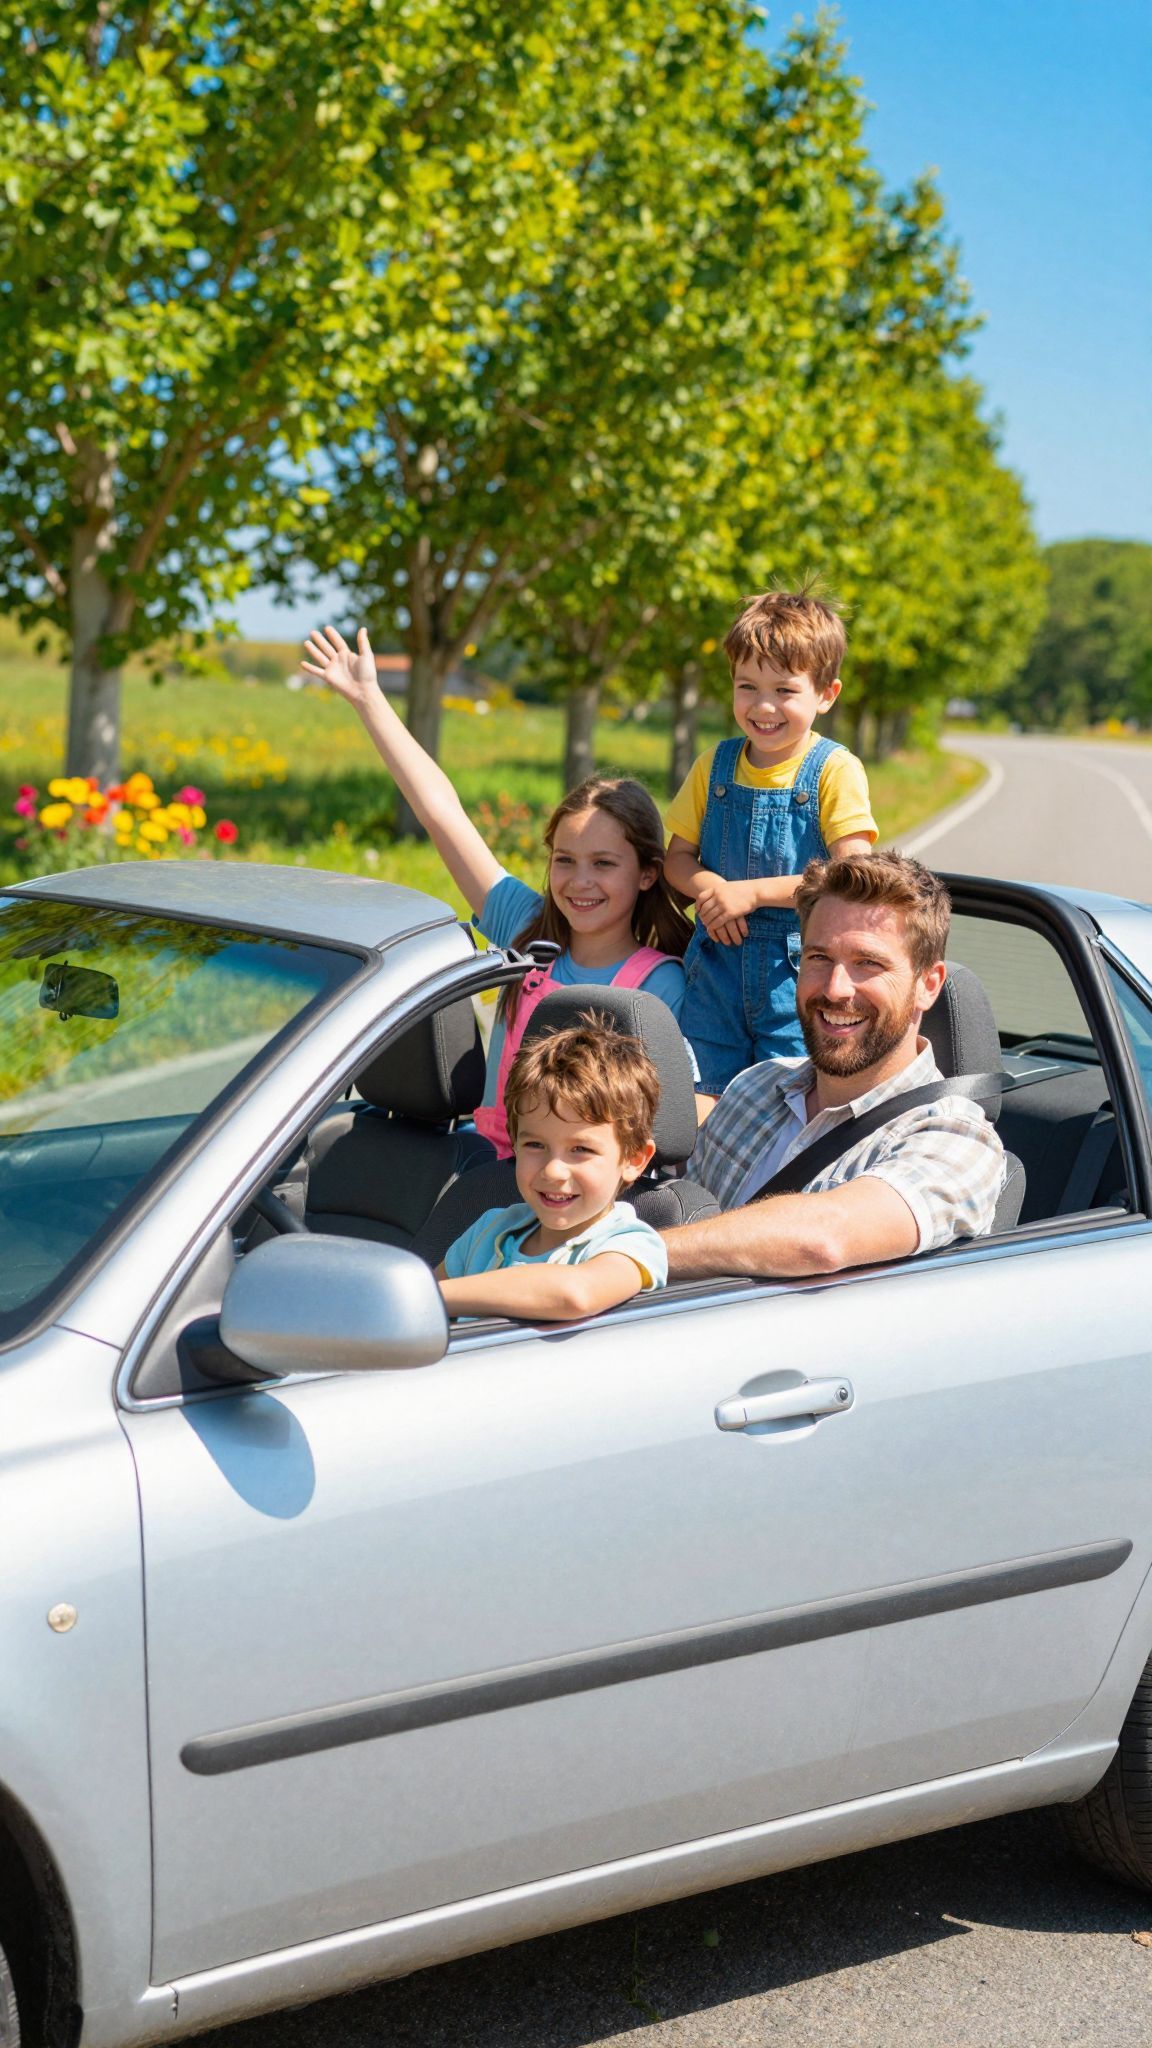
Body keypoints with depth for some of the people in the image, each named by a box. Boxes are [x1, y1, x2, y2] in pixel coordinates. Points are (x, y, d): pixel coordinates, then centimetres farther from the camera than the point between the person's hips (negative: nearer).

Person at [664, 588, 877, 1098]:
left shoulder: (836, 771, -7)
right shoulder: (714, 766, 7)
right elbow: (678, 857, 12)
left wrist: (752, 892, -16)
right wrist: (711, 888, -11)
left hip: (798, 971, -4)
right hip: (717, 965, 4)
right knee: (700, 1101, 5)